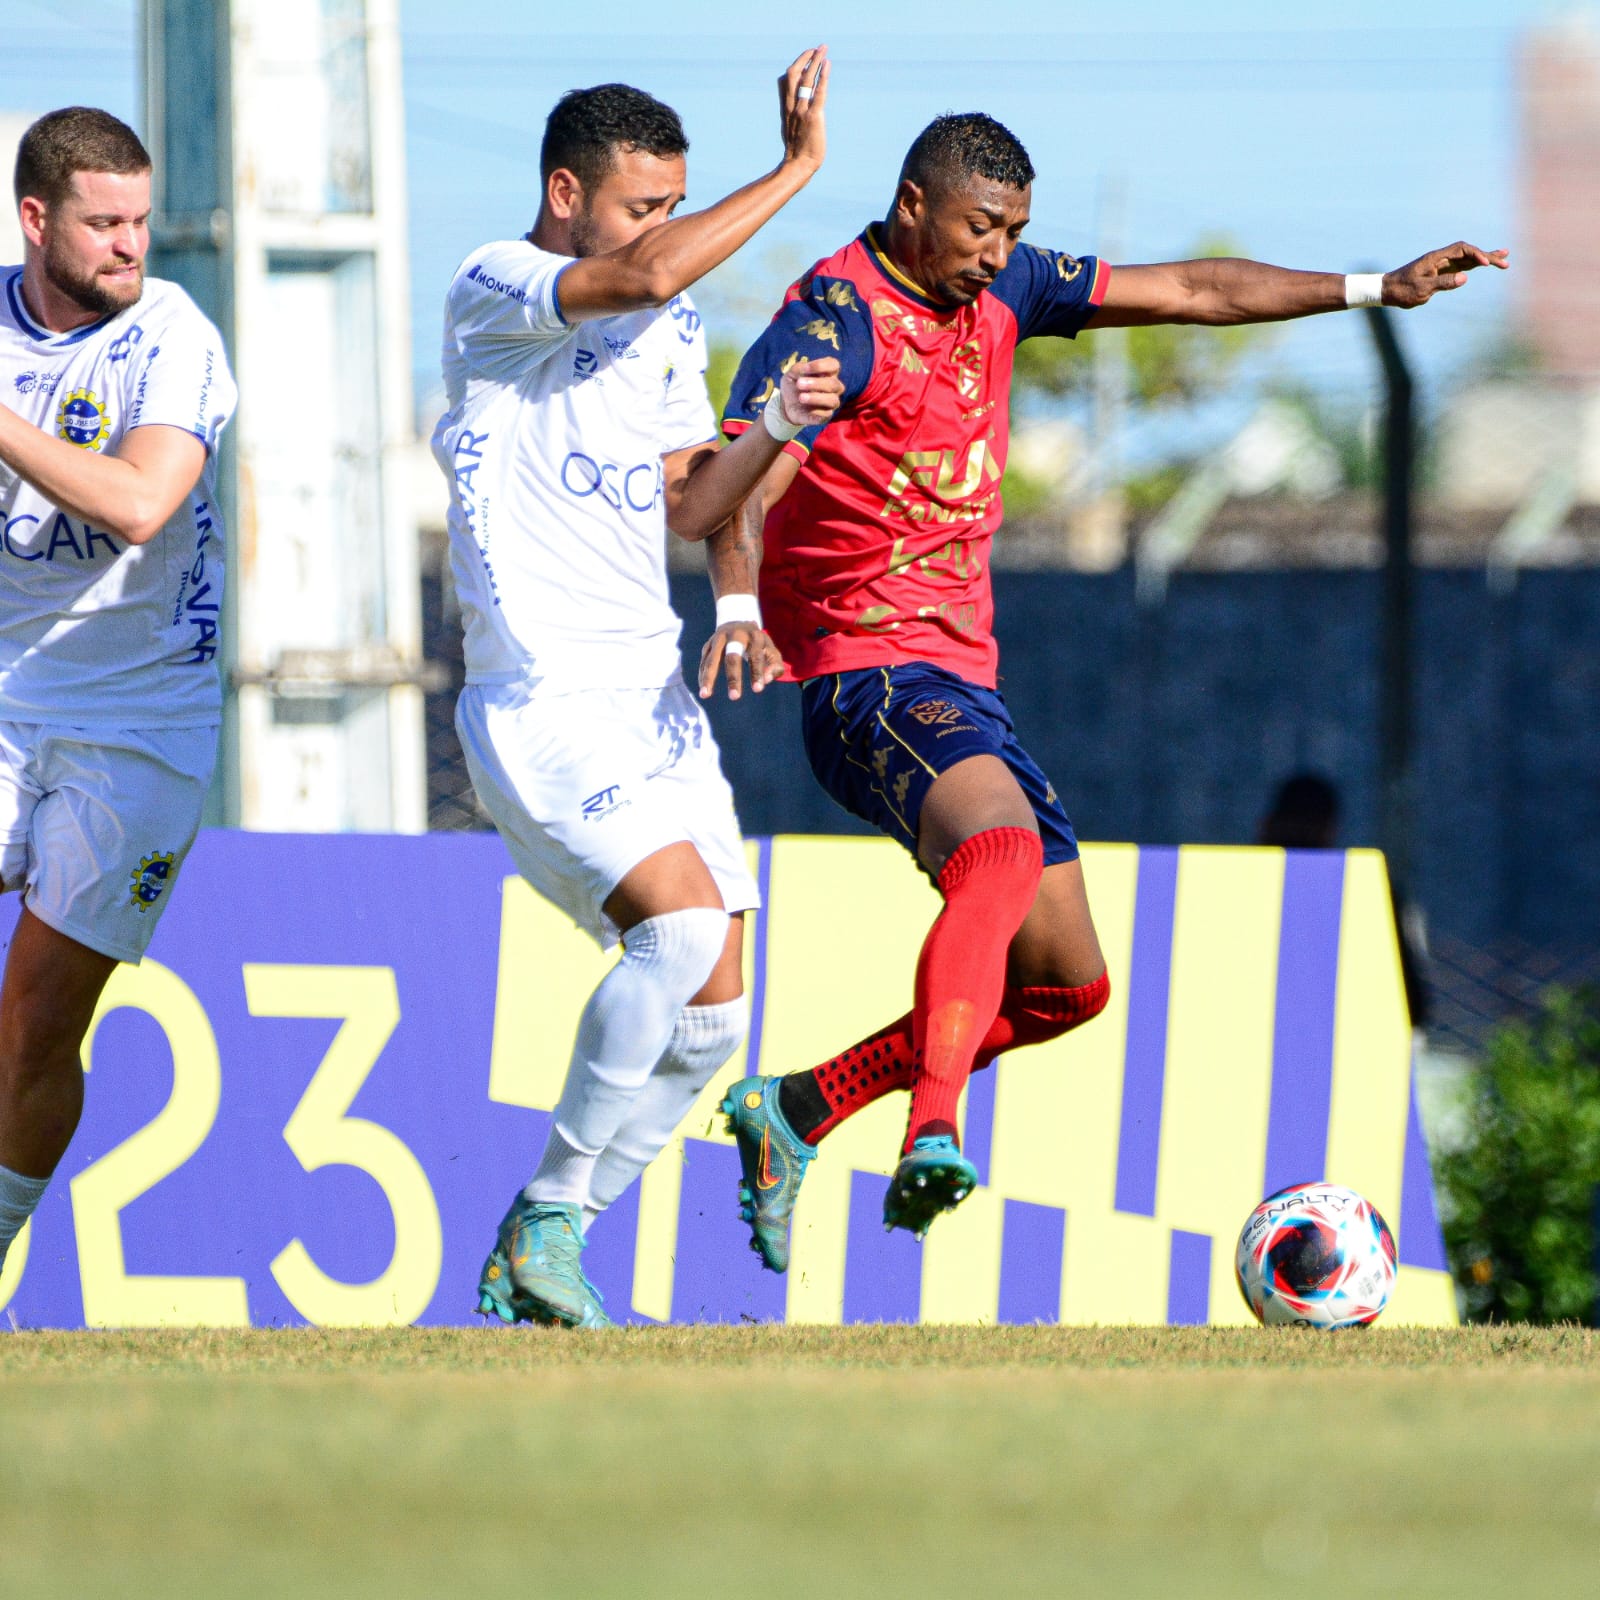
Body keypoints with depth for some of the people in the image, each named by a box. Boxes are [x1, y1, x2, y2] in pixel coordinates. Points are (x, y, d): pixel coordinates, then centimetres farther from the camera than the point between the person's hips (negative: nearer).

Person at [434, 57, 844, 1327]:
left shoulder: (676, 330, 15)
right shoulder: (492, 293, -9)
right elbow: (644, 279, -27)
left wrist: (774, 430, -3)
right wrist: (798, 168, -20)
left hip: (656, 698, 8)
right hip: (540, 704, -8)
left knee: (711, 1014, 1)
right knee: (684, 923, -27)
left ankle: (533, 1264, 13)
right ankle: (551, 1212, -12)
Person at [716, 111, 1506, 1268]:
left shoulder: (997, 291, 12)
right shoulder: (836, 314, -13)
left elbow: (1186, 293, 20)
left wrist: (1374, 289, 17)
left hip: (964, 688, 9)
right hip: (870, 677, -9)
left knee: (1067, 985, 8)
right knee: (1005, 848, -37)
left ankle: (799, 1112, 17)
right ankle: (933, 1138, -50)